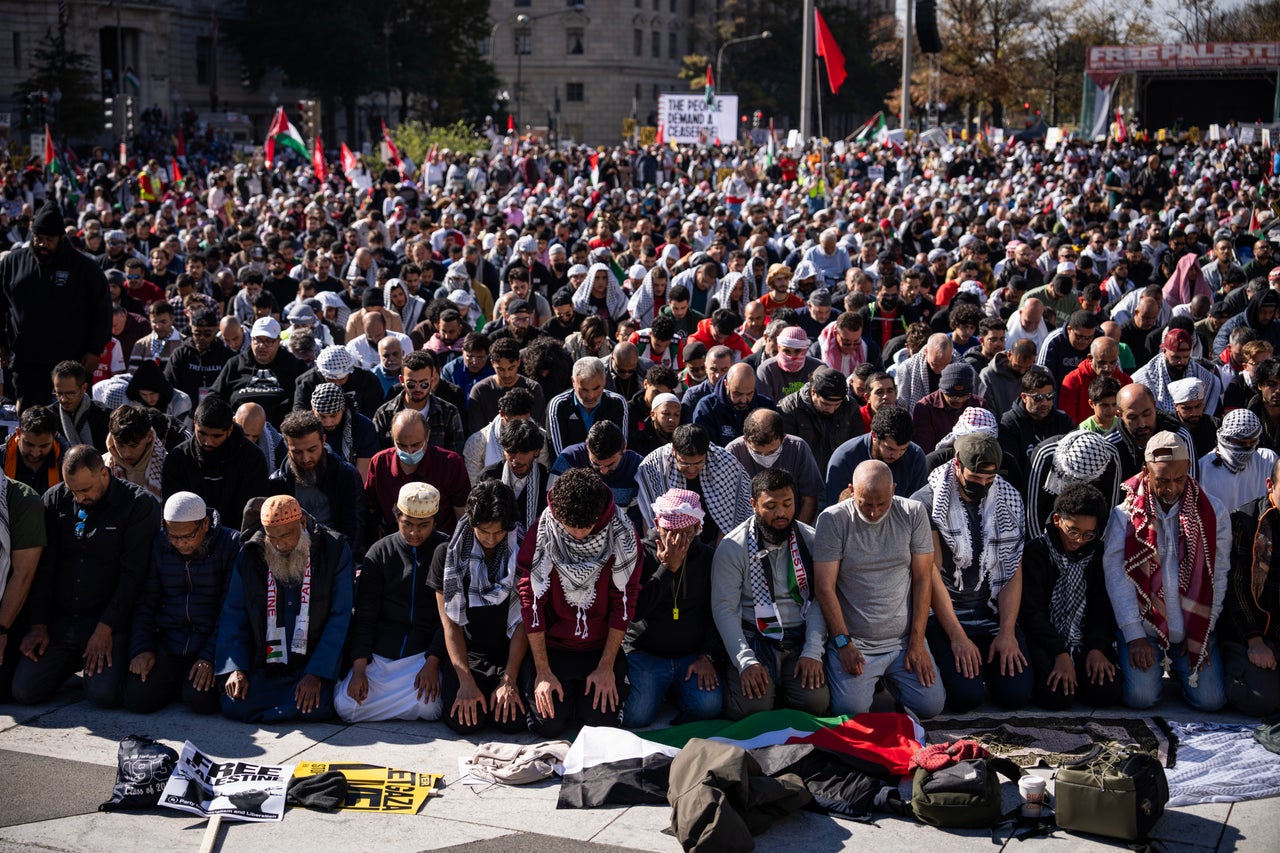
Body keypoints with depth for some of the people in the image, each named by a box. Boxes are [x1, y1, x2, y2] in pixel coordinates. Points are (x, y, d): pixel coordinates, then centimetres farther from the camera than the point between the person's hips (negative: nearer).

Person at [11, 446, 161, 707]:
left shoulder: (140, 505, -7)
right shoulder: (55, 500, 7)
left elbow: (133, 573, -10)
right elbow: (43, 567, 7)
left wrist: (105, 628, -15)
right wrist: (38, 625, -2)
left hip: (111, 622, -4)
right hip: (59, 619, 4)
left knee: (104, 694, -24)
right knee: (24, 690, -11)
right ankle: (72, 663, 20)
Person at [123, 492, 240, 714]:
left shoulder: (230, 544, -8)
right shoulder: (159, 545, 4)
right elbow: (145, 603, 9)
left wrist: (210, 657, -18)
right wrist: (141, 649, -4)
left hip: (210, 643, -4)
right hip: (167, 643, 4)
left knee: (201, 700, -26)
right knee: (137, 698, -16)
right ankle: (176, 682, 15)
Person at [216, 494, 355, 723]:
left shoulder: (334, 549, -7)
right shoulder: (250, 554, 1)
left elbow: (339, 618, -9)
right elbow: (233, 614, 4)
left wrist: (316, 673, -16)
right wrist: (235, 668, -9)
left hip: (313, 660, -2)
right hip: (265, 664, 3)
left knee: (315, 709, -28)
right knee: (234, 706, -19)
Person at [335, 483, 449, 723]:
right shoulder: (380, 552, 7)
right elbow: (364, 615, 4)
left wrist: (433, 662, -16)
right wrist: (359, 668, -9)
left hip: (426, 654, -2)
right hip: (379, 656, 2)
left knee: (427, 704, -31)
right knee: (345, 706, -20)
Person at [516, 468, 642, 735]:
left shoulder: (622, 533, -13)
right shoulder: (541, 536, -14)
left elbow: (623, 602, -7)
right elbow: (531, 603, -10)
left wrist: (607, 666, -9)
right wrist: (543, 671, -11)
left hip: (601, 647, 0)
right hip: (551, 647, 0)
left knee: (602, 721, -13)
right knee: (549, 724, -12)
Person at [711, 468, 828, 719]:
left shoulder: (810, 540, 3)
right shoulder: (733, 546, -5)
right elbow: (724, 608, -8)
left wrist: (812, 652, -10)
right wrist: (746, 661, -18)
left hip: (799, 639, 2)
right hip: (753, 639, -2)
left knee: (816, 701, -22)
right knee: (752, 706, -25)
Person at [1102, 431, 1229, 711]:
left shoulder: (1212, 512, 0)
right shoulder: (1125, 515, -4)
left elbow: (1218, 575, 0)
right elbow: (1117, 578, -8)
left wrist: (1201, 633, -5)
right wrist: (1135, 637, -13)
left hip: (1195, 629, 2)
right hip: (1144, 628, -1)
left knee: (1211, 699, -12)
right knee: (1140, 696, -19)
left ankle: (1179, 669, 23)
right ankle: (1153, 665, 19)